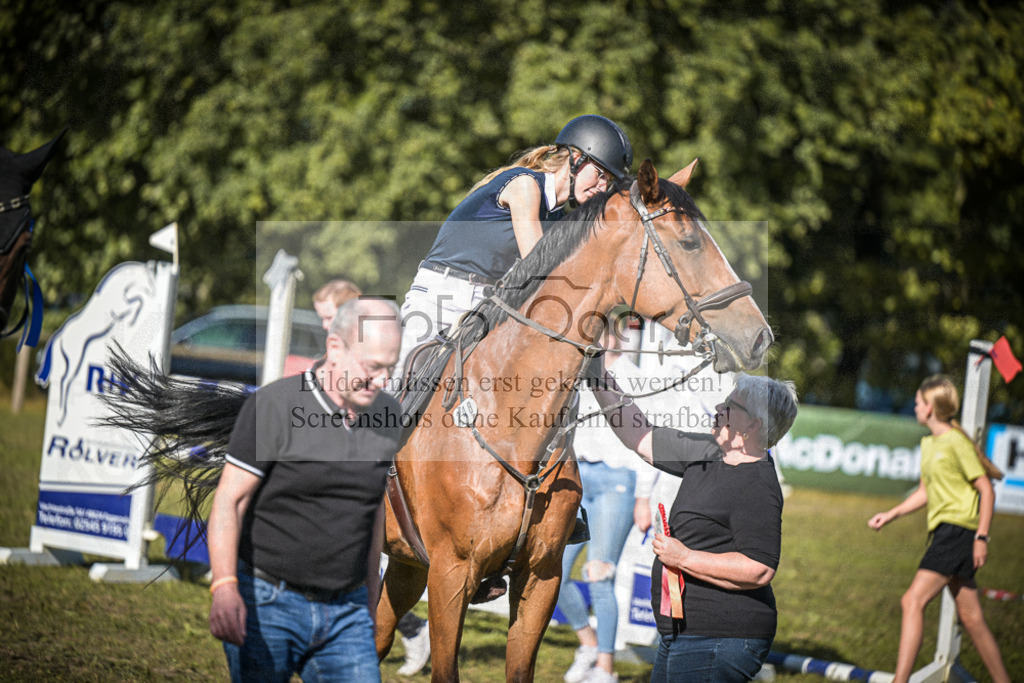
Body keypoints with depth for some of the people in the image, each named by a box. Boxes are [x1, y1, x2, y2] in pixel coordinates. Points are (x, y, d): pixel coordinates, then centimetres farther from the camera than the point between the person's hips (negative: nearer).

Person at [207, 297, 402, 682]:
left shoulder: (386, 413, 5)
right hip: (264, 606, -4)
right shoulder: (273, 406, -12)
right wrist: (224, 587, -28)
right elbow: (229, 501, -14)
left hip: (345, 614, 4)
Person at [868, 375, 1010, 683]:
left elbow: (986, 489, -10)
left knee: (913, 601, -17)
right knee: (970, 617, 11)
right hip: (943, 531, 9)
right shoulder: (928, 443, 17)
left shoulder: (956, 442, -10)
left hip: (957, 531, -9)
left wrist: (982, 536, -15)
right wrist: (891, 514, 16)